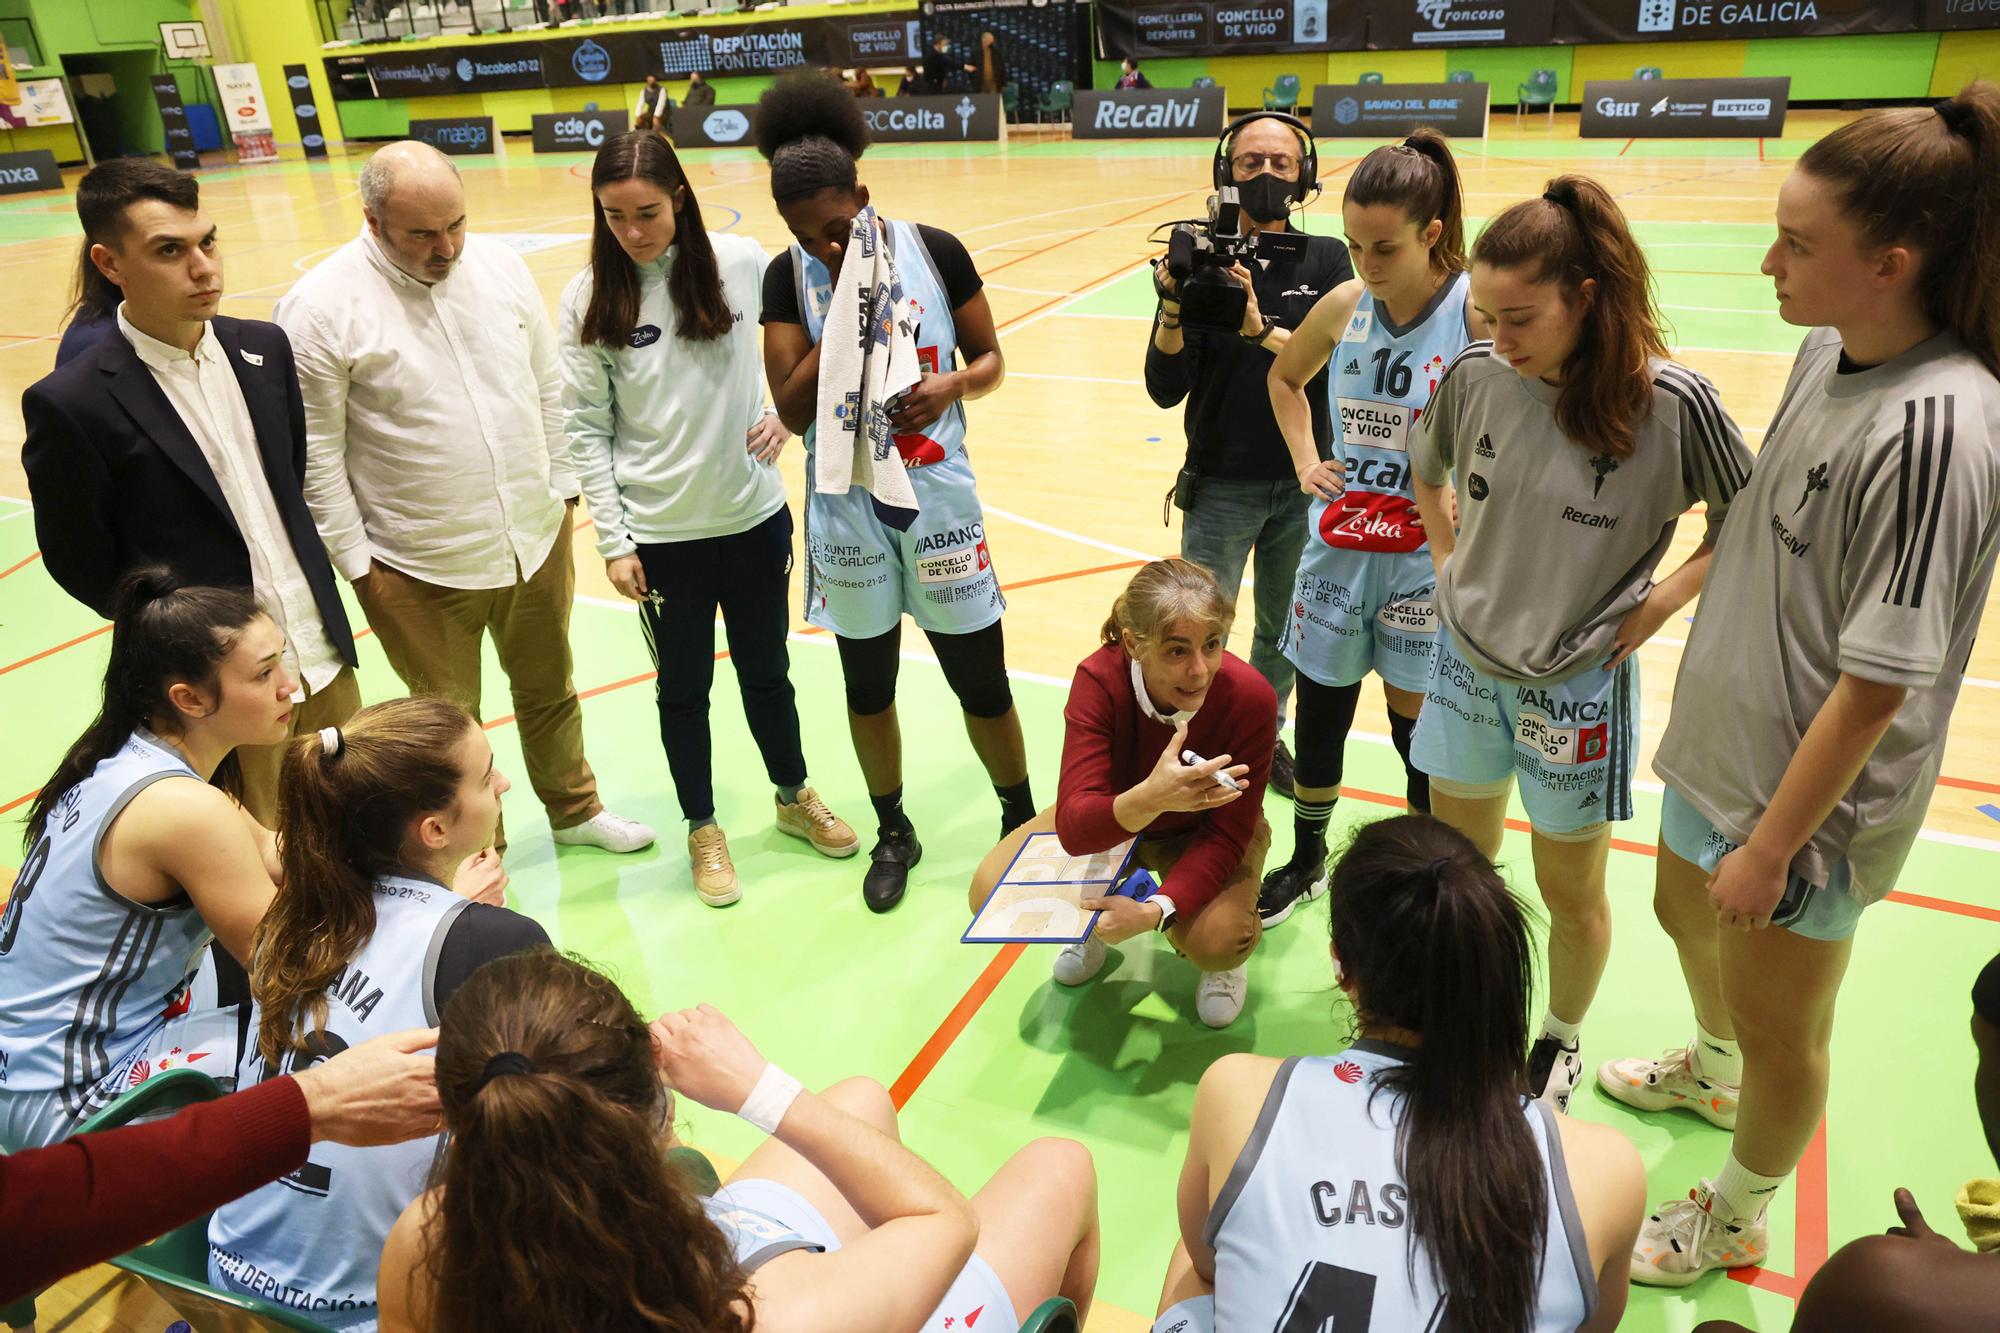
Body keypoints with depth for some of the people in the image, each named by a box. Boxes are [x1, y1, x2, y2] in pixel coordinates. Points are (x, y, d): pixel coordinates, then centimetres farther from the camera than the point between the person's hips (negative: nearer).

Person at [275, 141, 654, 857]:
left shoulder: (500, 265, -2)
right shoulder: (320, 308, -16)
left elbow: (548, 388, 8)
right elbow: (317, 456, -12)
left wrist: (560, 489, 8)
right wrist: (358, 563, -9)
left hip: (536, 539, 4)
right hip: (418, 571, -4)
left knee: (549, 691, 23)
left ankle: (573, 806, 47)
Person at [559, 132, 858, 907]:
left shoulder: (743, 263, -6)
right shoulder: (590, 298, -7)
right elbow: (585, 428, -4)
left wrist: (788, 410, -10)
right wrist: (613, 540, -7)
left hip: (755, 516, 1)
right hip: (661, 535, -1)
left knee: (766, 669, 18)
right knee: (683, 686, 14)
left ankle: (794, 798, 41)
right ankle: (703, 828, 35)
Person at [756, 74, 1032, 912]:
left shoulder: (935, 251, -5)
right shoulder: (789, 277, -4)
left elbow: (991, 358, 4)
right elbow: (793, 409, -10)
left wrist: (954, 383, -18)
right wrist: (843, 312, -19)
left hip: (938, 496, -1)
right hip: (848, 508, 1)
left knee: (981, 679, 6)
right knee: (867, 685, 13)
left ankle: (1022, 820, 30)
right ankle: (893, 832, 35)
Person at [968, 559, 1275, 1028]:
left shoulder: (1250, 698, -33)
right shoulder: (1099, 679, -32)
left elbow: (1227, 833, -23)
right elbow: (1072, 825, -39)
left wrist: (1156, 911, -39)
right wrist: (1150, 798, -61)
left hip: (1204, 833, -1)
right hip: (1110, 820, 2)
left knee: (1217, 942, -30)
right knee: (991, 892, -17)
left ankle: (1221, 961, 10)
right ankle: (1097, 924, 15)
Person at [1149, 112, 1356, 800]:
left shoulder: (1327, 260, -1)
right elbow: (1165, 389, -10)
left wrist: (1260, 329, -28)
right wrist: (1174, 307, -26)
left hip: (1302, 485, 2)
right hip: (1220, 487, -2)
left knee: (1283, 631, 17)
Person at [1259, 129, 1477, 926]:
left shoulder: (1478, 312, -15)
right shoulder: (1344, 305, -1)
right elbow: (1284, 378, 19)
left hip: (1427, 563, -4)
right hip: (1337, 548, 4)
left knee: (1419, 729, 9)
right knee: (1319, 712, 15)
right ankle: (1307, 861, 39)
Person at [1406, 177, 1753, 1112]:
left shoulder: (1671, 401, -19)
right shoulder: (1474, 375, -8)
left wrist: (1660, 601, -12)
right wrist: (1447, 559, 5)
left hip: (1578, 684, -3)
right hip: (1467, 660, 4)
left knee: (1568, 886, 14)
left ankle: (1560, 1044, 40)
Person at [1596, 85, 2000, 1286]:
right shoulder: (1826, 352, -3)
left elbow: (1878, 682, -25)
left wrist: (1771, 845, -19)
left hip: (1809, 792, -8)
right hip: (1723, 734, 9)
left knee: (1779, 1025, 14)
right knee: (1689, 917, 30)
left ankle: (1737, 1220, 41)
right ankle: (1713, 1073, 61)